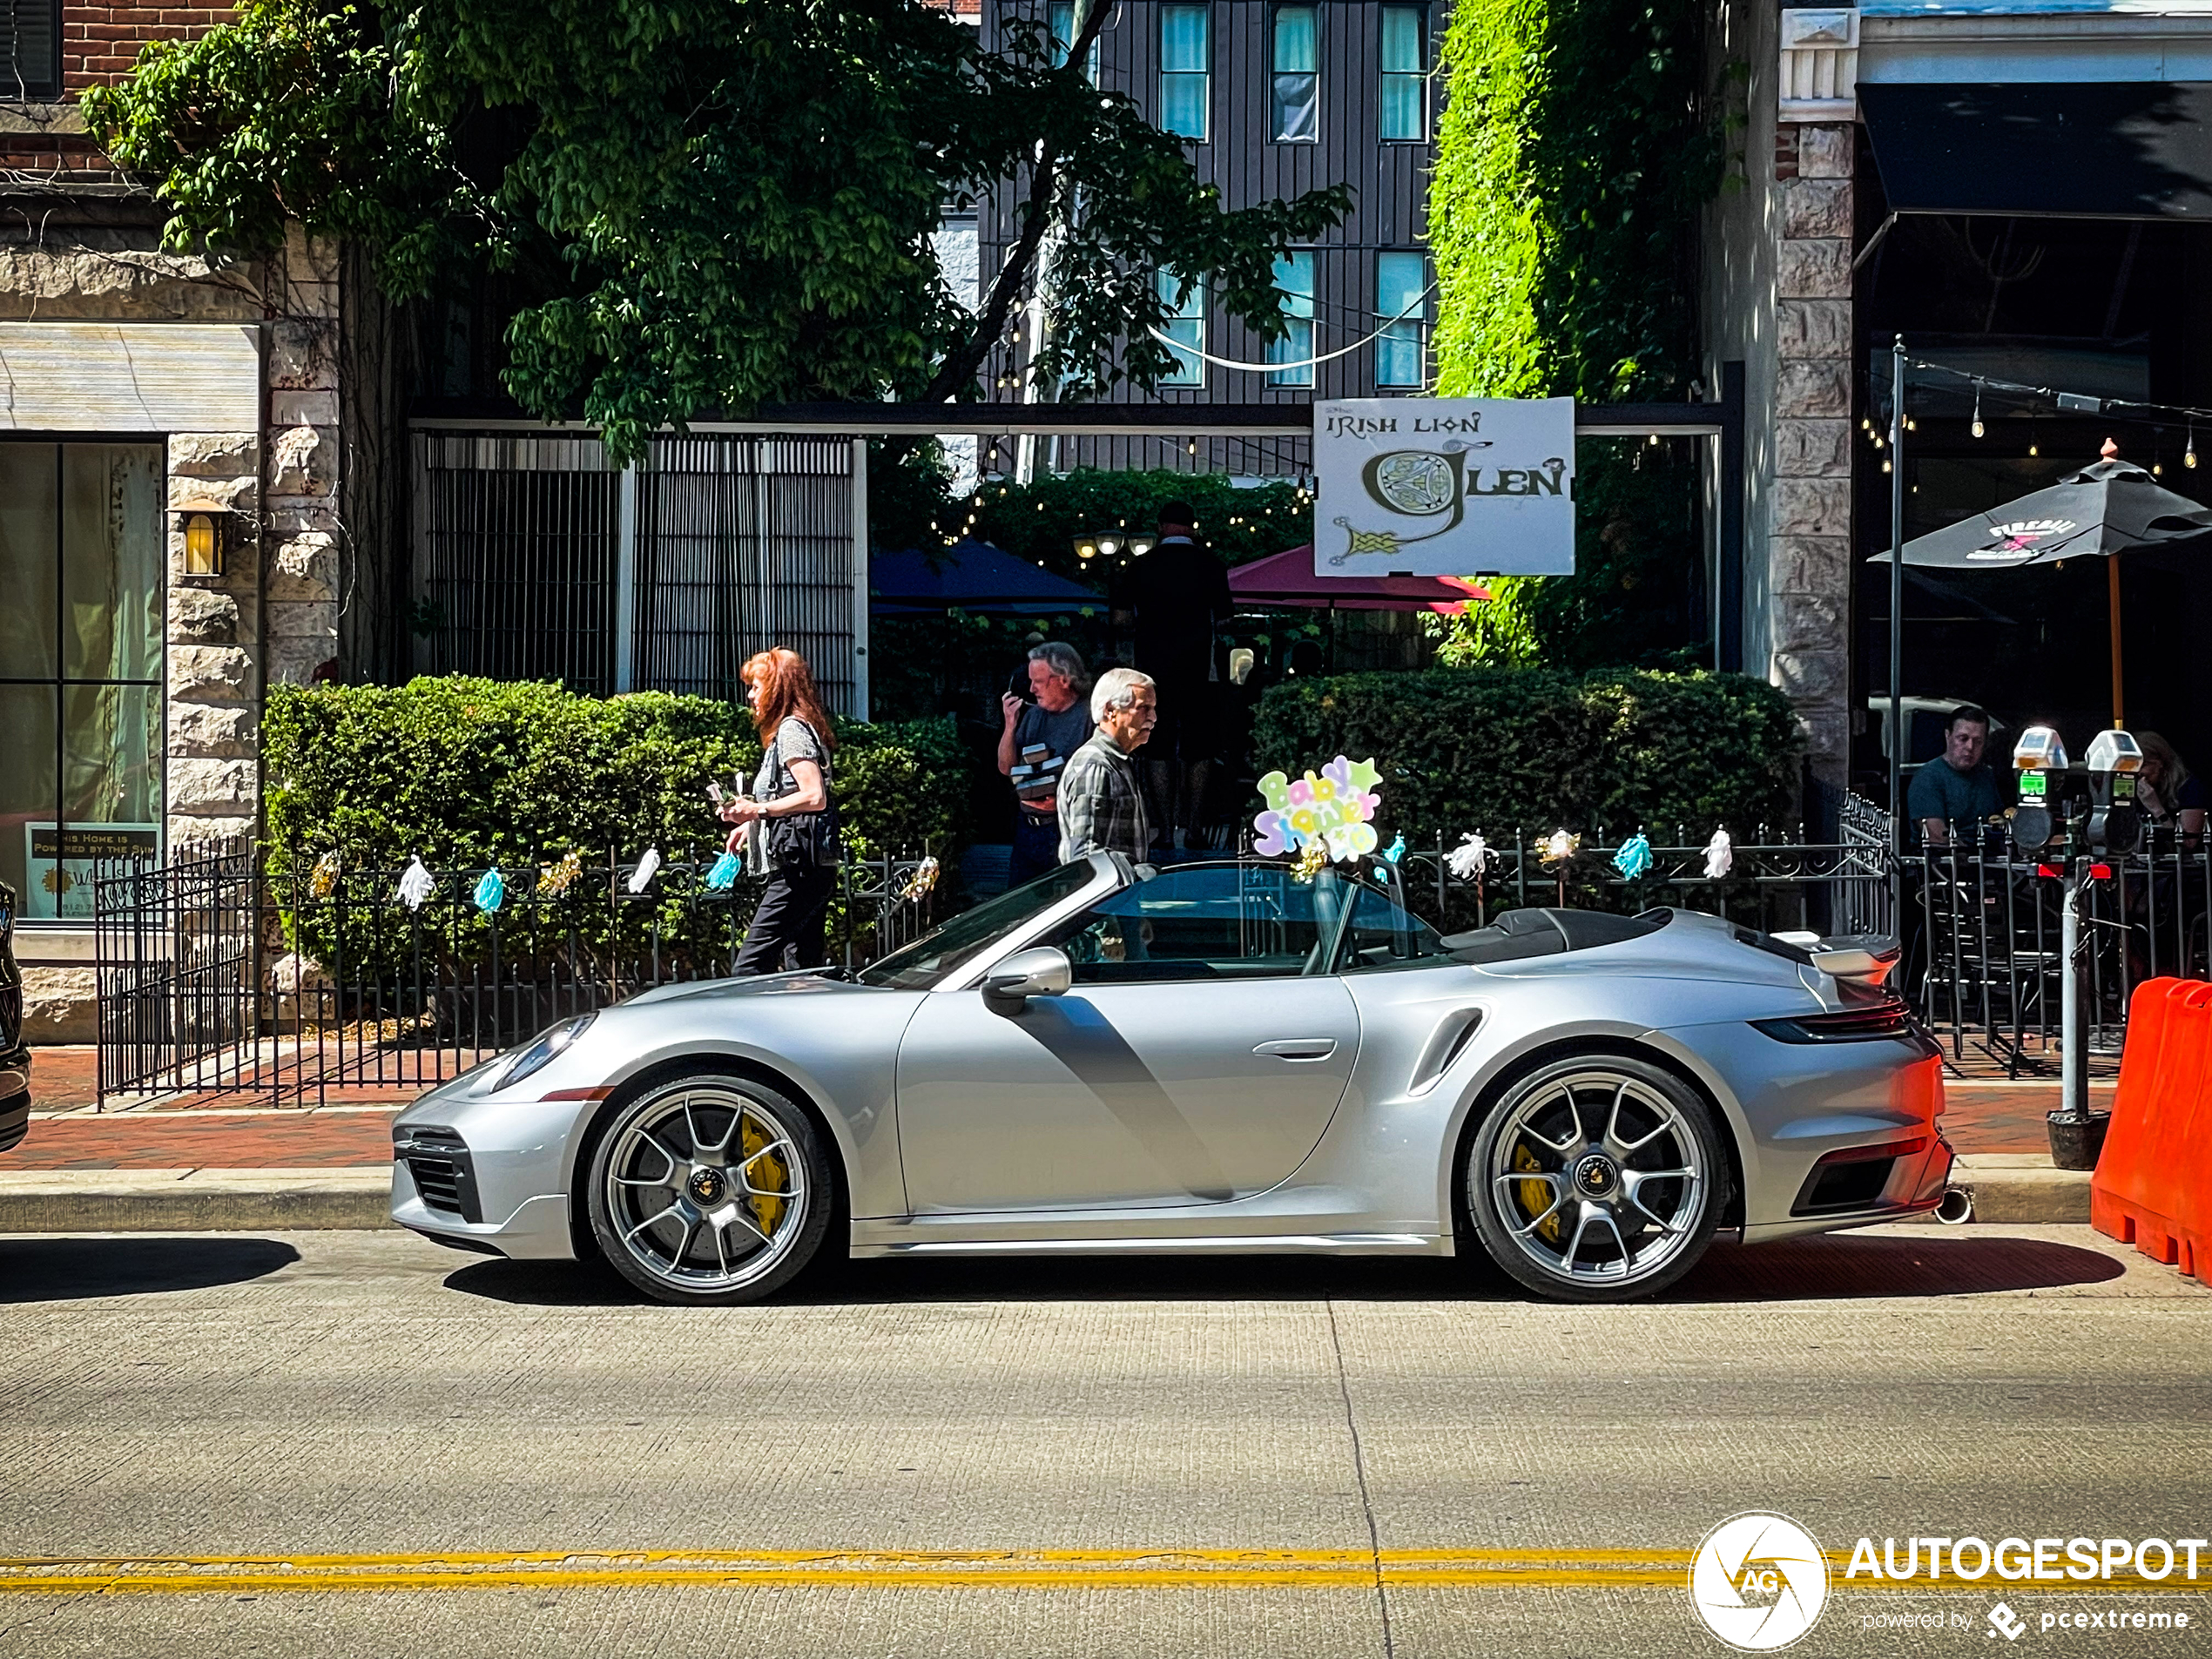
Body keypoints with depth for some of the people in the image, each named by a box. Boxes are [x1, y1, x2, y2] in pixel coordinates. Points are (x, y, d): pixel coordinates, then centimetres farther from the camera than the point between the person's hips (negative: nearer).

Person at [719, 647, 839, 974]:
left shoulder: (791, 730, -9)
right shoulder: (798, 729, 20)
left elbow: (815, 797, -20)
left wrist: (758, 809, -18)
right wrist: (753, 824, 20)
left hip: (798, 870, -11)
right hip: (811, 870, 11)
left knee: (748, 968, -13)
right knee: (804, 965, 8)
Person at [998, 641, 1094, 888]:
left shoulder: (1089, 716, -10)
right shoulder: (1033, 715, 14)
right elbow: (1006, 768, 14)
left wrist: (1063, 799, -20)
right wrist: (1011, 725, 1)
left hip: (1068, 830, -7)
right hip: (1027, 828, 7)